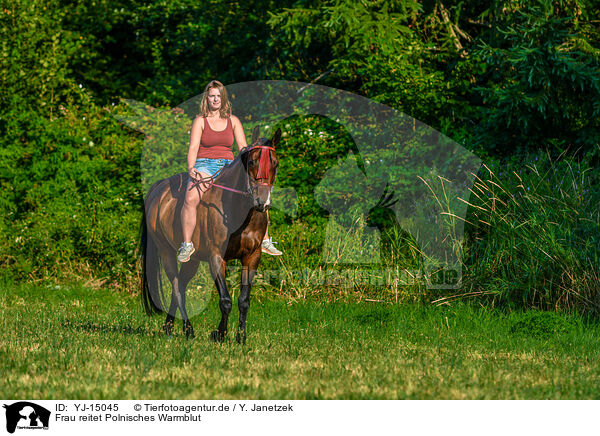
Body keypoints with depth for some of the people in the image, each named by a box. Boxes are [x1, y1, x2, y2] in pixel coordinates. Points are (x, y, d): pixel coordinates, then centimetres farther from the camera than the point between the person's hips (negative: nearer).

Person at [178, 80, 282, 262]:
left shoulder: (233, 121, 12)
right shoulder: (200, 121, 4)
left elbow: (243, 148, 8)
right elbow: (193, 149, -4)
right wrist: (191, 168, -24)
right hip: (204, 165, -3)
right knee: (190, 199, -33)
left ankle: (265, 241, -6)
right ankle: (187, 245, -21)